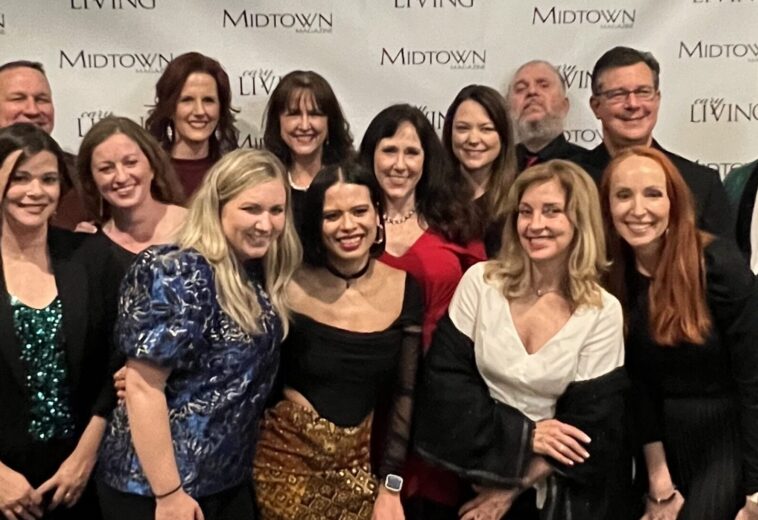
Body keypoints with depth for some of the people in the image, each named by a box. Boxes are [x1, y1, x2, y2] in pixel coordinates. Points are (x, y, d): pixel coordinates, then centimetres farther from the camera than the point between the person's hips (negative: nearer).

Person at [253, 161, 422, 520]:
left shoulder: (405, 289, -5)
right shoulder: (290, 287, -14)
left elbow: (405, 393, -1)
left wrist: (390, 486, -2)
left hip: (364, 459, 2)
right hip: (290, 454, -2)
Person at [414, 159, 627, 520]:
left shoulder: (603, 312, -10)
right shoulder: (480, 282, -8)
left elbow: (589, 431, -10)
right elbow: (444, 379, -9)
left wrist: (514, 487, -13)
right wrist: (524, 435, -16)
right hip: (470, 478, 1)